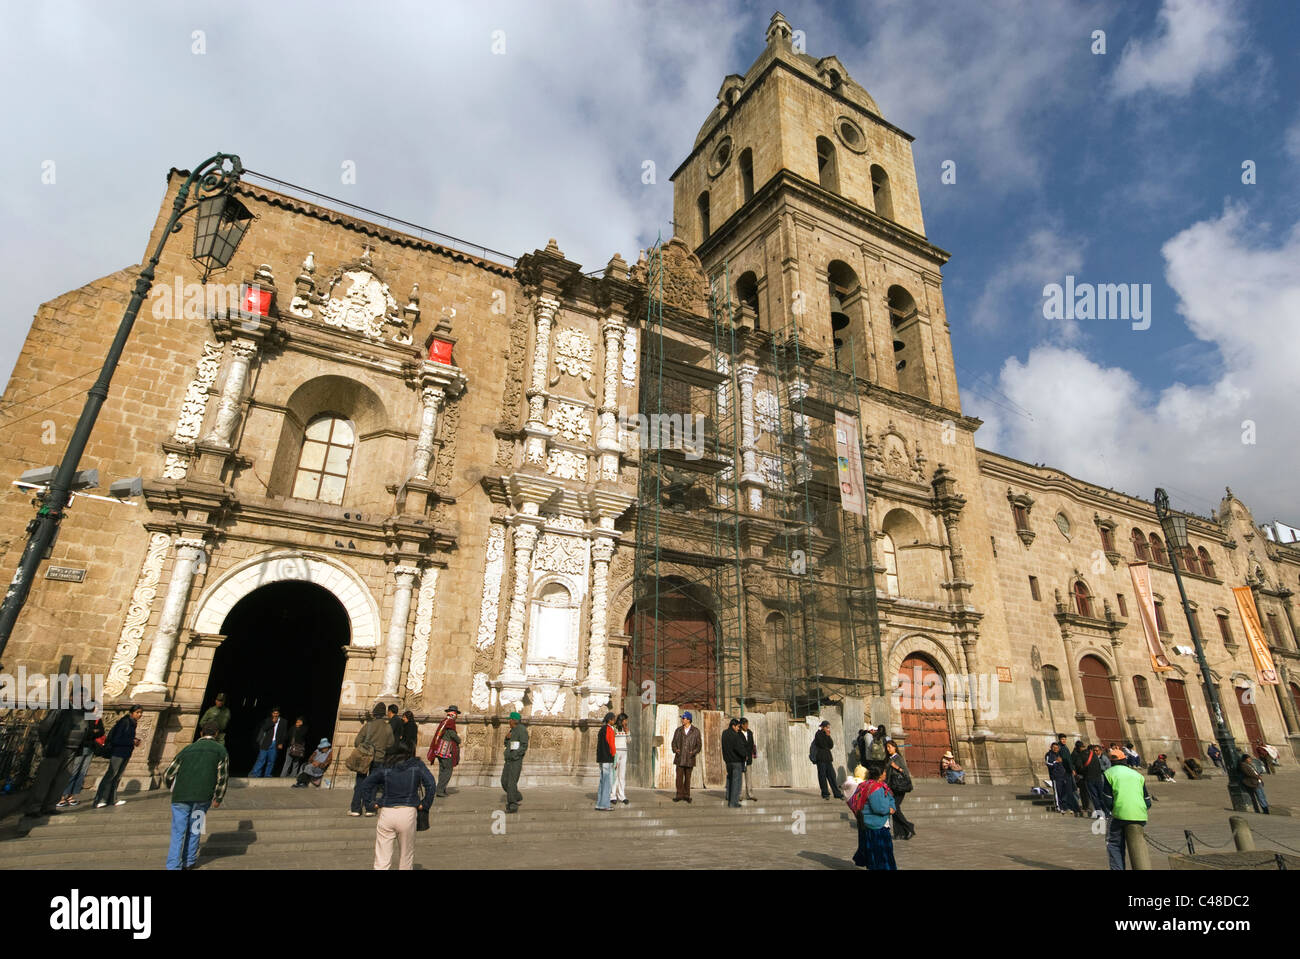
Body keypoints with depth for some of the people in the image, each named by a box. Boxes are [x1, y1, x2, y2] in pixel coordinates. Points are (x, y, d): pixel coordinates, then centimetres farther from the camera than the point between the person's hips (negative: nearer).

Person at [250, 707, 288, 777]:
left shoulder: (283, 722, 7)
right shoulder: (268, 720, 7)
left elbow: (285, 734, 8)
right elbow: (263, 729, -7)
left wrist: (281, 744, -1)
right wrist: (272, 722, -14)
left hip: (276, 744, 1)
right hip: (267, 743, -1)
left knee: (271, 760, 3)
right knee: (261, 759, -6)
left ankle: (267, 775, 11)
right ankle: (254, 774, 1)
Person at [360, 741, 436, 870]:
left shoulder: (384, 768, 7)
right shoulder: (417, 766, 2)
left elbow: (365, 784, 10)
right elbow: (431, 785, -6)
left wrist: (370, 802, 14)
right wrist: (425, 805, 3)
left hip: (386, 813, 1)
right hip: (408, 813, -1)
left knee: (382, 860, 5)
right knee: (406, 856, 17)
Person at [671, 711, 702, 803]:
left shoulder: (695, 731, 0)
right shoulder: (678, 730, 6)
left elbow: (699, 744, 3)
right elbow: (674, 742, 11)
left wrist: (694, 752, -13)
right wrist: (675, 749, -8)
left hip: (690, 758, -1)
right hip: (679, 757, 1)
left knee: (688, 777, 6)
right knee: (679, 776, -3)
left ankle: (686, 795, 16)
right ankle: (679, 795, 4)